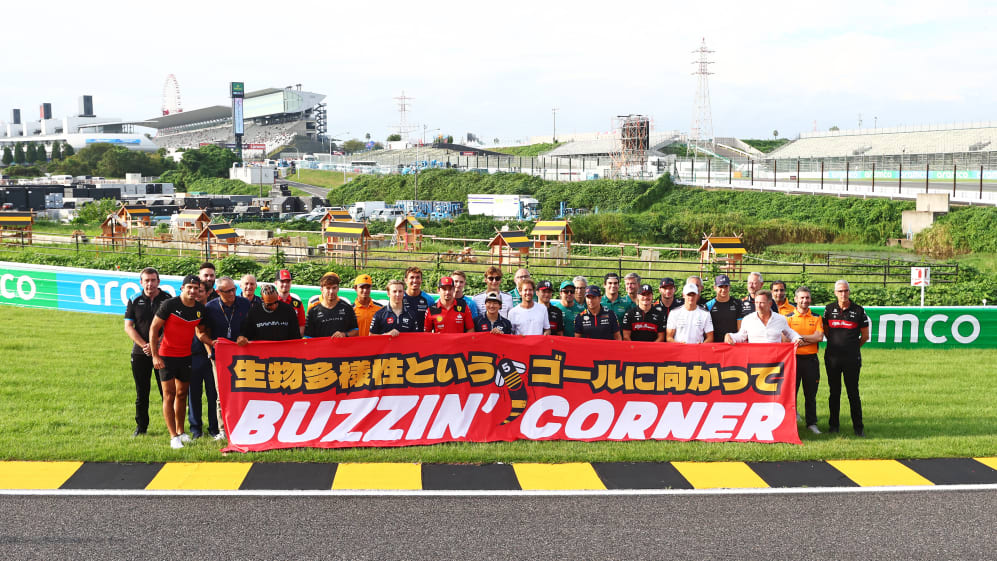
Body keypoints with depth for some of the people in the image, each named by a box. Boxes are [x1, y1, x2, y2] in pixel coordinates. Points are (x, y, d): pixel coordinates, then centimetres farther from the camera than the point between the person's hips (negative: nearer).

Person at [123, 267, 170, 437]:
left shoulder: (168, 300, -1)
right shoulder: (135, 301, 5)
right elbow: (128, 327, 1)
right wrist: (144, 345, -11)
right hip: (140, 353, 2)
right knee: (141, 392, 8)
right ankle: (141, 426, 18)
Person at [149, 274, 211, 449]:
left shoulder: (200, 309, 2)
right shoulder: (169, 305, -13)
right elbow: (154, 328, -10)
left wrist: (212, 342, -5)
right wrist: (155, 356, -14)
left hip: (186, 356, 5)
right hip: (166, 356, -5)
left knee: (182, 394, 13)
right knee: (169, 395, -4)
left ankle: (180, 431, 24)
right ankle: (173, 436, -3)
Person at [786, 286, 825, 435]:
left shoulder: (816, 318, 9)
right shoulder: (789, 318, 3)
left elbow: (820, 336, -6)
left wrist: (799, 337, -9)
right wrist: (810, 340, -12)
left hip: (811, 359, 2)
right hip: (793, 358, -1)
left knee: (811, 393, 7)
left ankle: (812, 423, 14)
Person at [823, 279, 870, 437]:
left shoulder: (858, 310, -1)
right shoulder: (829, 309, 5)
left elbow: (865, 336, 7)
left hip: (852, 359, -2)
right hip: (832, 358, 2)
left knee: (853, 393, 0)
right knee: (834, 392, 8)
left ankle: (858, 426, 7)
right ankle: (833, 425, 16)